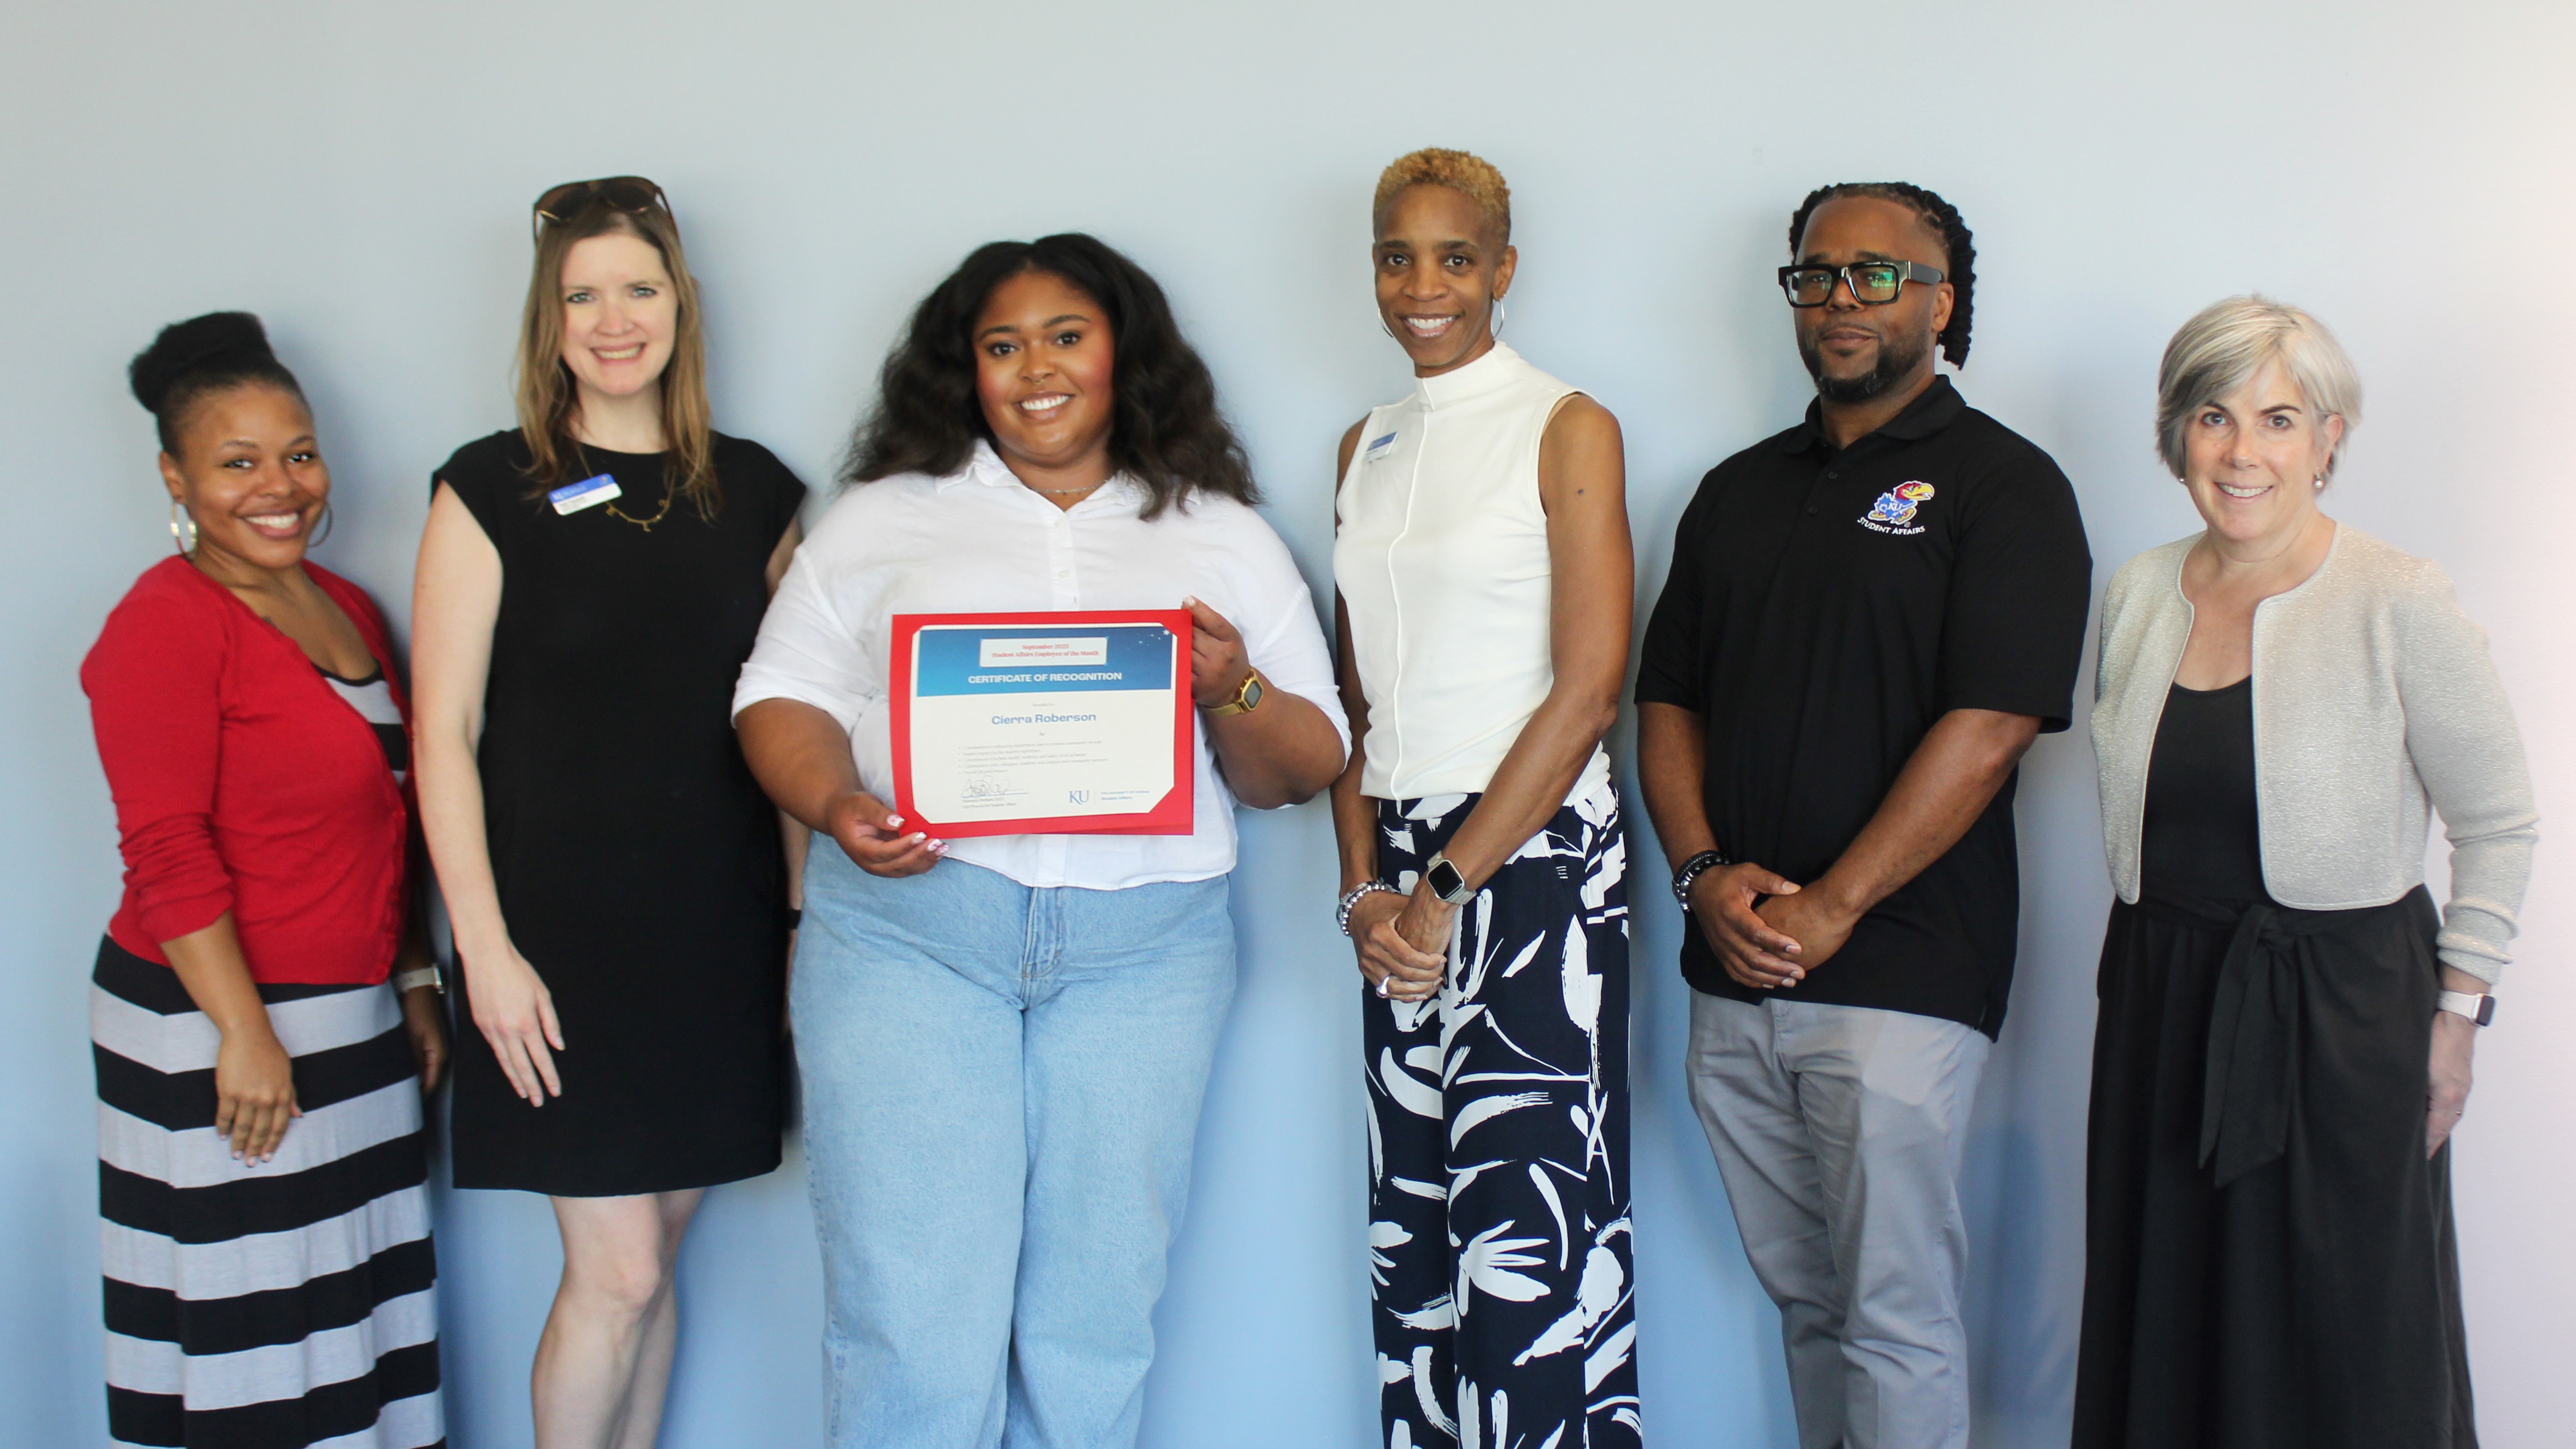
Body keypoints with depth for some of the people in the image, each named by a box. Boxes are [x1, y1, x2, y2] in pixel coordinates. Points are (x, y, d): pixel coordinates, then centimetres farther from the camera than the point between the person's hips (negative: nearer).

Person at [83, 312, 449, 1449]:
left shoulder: (347, 608, 13)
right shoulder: (164, 622, -11)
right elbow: (165, 851, -16)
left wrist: (414, 985, 16)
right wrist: (243, 1034, -18)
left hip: (356, 1024, 8)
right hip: (216, 1028, -7)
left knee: (354, 1324, 11)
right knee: (242, 1336, 1)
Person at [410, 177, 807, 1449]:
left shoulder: (752, 489, 9)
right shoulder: (493, 489, -1)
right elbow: (444, 734, -4)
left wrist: (808, 914, 5)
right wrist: (485, 948, -11)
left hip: (719, 927, 3)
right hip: (564, 925, -3)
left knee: (650, 1257, 11)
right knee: (615, 1273, -4)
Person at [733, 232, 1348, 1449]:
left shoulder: (1224, 538, 16)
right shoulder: (884, 516, 14)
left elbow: (1307, 767, 12)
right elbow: (785, 698, 9)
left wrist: (1233, 694, -9)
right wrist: (837, 807, -11)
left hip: (1144, 950, 1)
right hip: (907, 927, -1)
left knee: (1095, 1327, 4)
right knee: (915, 1324, -3)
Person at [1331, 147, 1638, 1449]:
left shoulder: (1568, 429, -3)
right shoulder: (1368, 447, 15)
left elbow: (1589, 689, -10)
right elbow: (1356, 694, 14)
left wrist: (1448, 887, -11)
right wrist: (1365, 887, 1)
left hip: (1533, 855, -6)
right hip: (1398, 867, 6)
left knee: (1528, 1237, -7)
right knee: (1412, 1231, 9)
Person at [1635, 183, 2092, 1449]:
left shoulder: (2001, 484, -3)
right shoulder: (1738, 490, 16)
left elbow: (1989, 728, -13)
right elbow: (1669, 699, 13)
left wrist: (1828, 910, -15)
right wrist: (1702, 870, -4)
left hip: (1899, 976, -5)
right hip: (1732, 976, 6)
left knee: (1895, 1315, 0)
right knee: (1802, 1297, 15)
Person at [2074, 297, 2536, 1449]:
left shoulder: (2398, 604, -11)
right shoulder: (2136, 595, 4)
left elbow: (2500, 826, -4)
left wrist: (2456, 1009, -5)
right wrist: (2148, 952, 13)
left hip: (2341, 1004, -4)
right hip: (2162, 1001, 5)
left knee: (2344, 1354, 5)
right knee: (2165, 1336, 12)